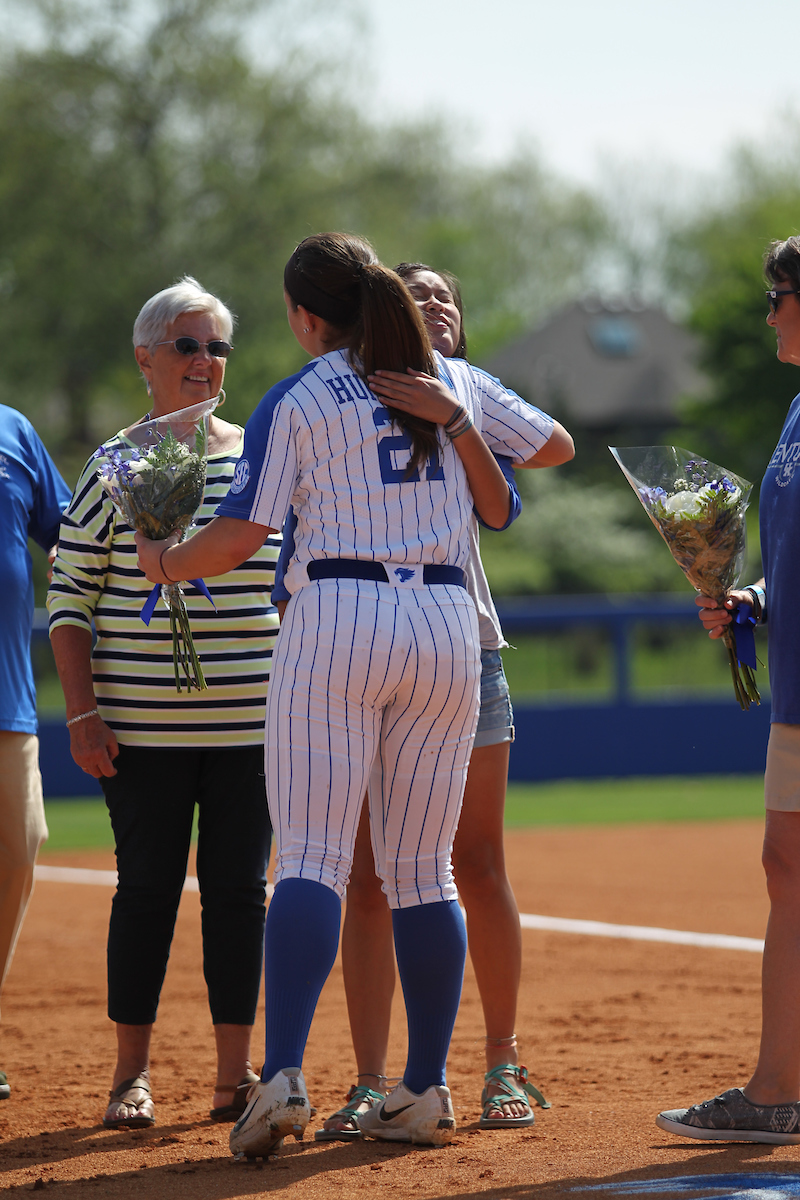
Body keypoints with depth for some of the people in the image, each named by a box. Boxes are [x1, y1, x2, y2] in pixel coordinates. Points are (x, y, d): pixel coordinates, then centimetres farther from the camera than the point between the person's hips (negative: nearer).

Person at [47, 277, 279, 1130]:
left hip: (252, 726, 2)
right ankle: (131, 1077, 9)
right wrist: (81, 713, -8)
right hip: (143, 727, -2)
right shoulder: (113, 469, 1)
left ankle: (234, 1076, 11)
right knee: (147, 889, 0)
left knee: (238, 889, 3)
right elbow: (69, 598, 0)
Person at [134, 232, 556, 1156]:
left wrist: (163, 563, 13)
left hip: (334, 621, -4)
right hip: (446, 625, 4)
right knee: (421, 870, 9)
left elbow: (239, 535, -4)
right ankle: (425, 1091, 8)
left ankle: (282, 1074, -22)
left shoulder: (296, 401, 0)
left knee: (311, 859, -8)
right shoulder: (453, 384, 13)